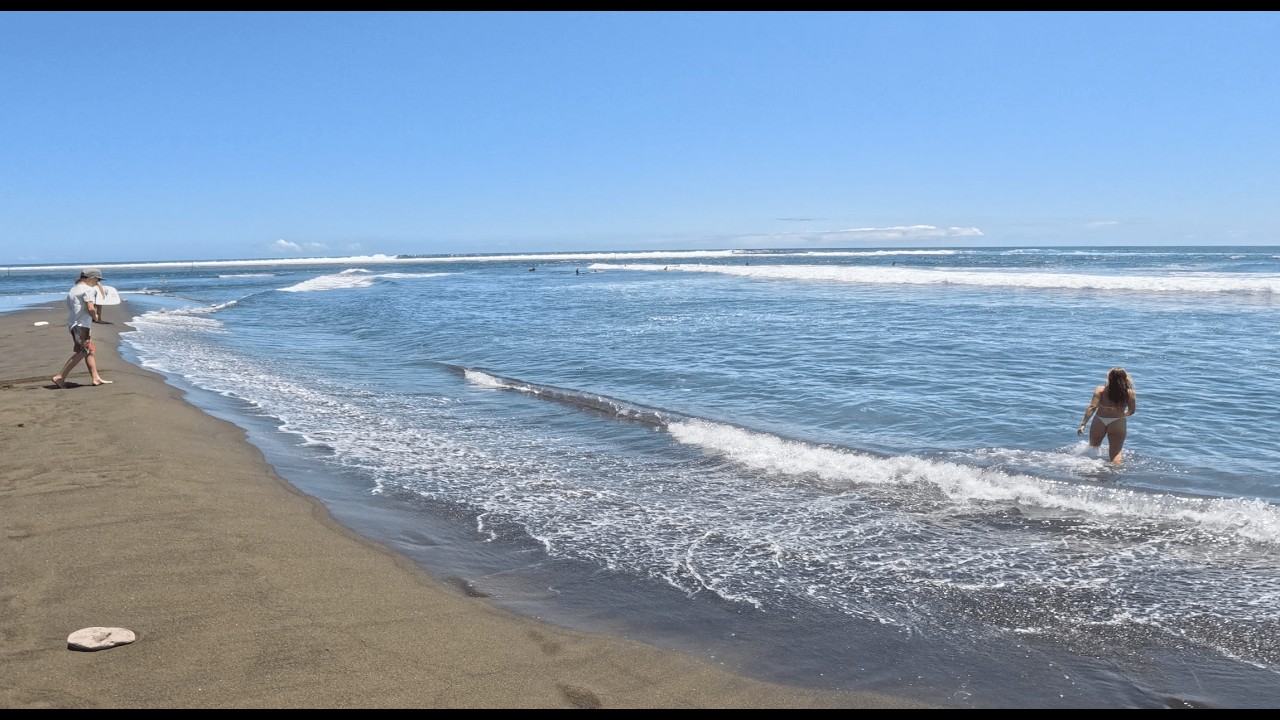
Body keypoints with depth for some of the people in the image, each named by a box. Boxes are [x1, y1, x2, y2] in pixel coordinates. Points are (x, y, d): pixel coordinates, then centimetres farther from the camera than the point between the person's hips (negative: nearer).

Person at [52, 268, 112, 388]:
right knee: (82, 352, -10)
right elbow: (90, 308, -22)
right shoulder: (88, 289, -11)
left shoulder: (73, 289, 20)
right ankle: (60, 377, -9)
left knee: (89, 351, 13)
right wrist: (95, 315, -2)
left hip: (73, 324, 11)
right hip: (81, 325, -11)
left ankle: (96, 378, 15)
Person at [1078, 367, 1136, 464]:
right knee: (1116, 452, 7)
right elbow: (1131, 411, 4)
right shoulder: (1130, 393, -1)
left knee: (1093, 449, 22)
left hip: (1099, 422, 0)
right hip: (1118, 423, 0)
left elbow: (1092, 407, -13)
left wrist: (1083, 424, -14)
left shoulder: (1100, 390, -4)